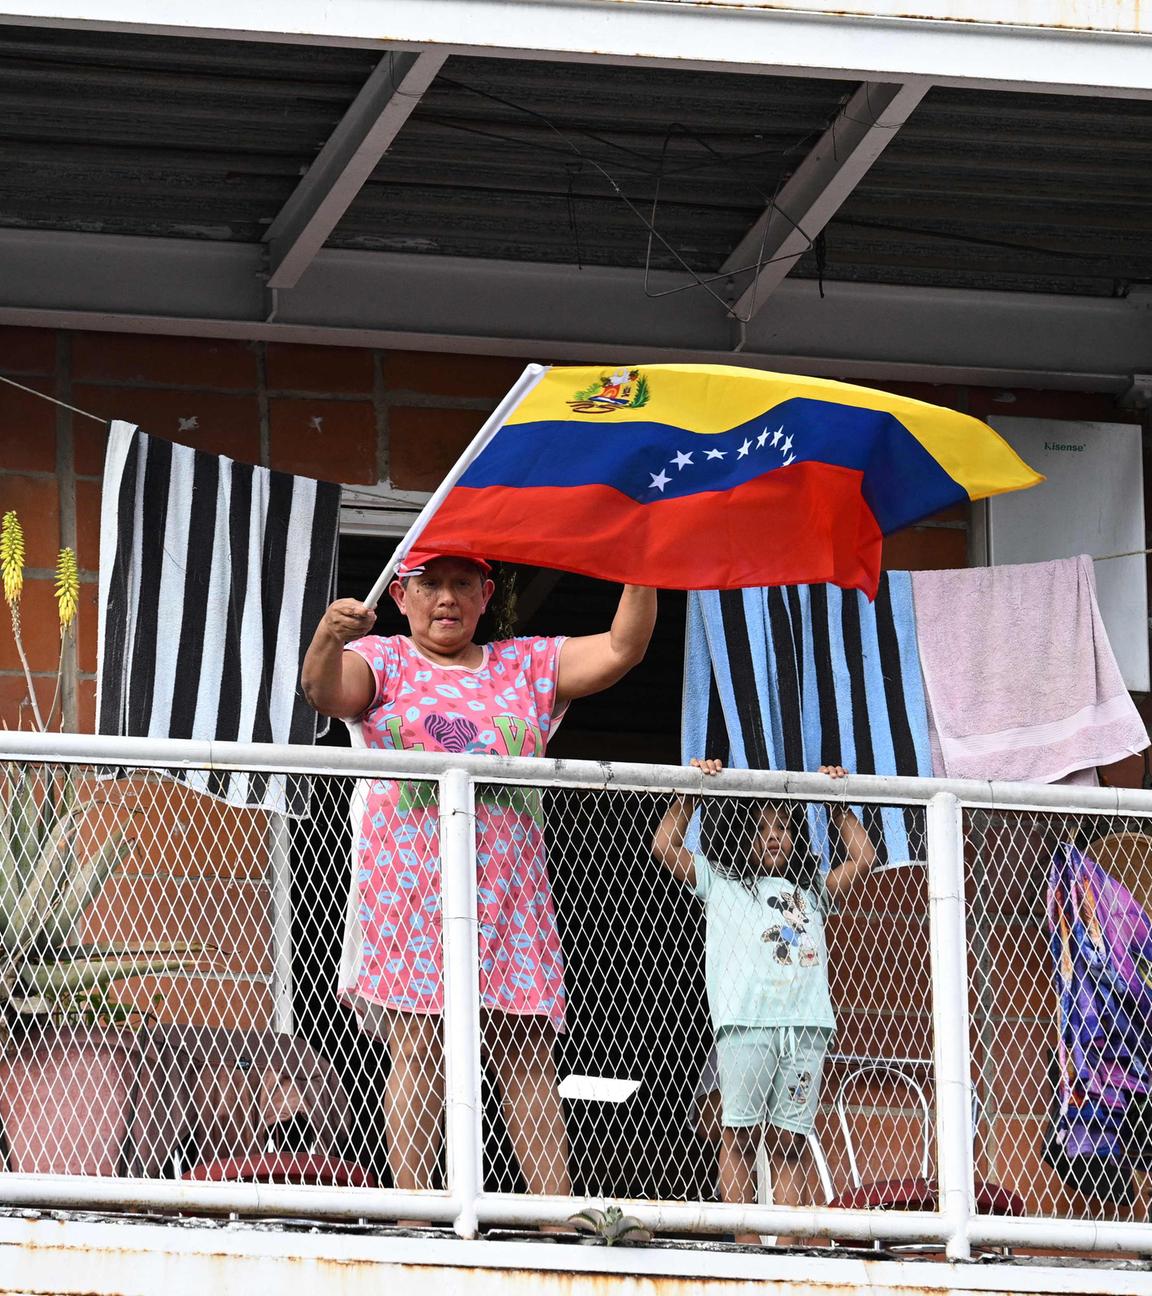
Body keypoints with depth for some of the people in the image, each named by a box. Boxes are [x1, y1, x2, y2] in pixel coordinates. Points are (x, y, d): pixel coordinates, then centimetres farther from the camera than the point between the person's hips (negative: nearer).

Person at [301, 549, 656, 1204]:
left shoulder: (525, 666, 19)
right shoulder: (383, 662, 11)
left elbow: (621, 649, 9)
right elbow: (327, 691, -10)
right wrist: (327, 640, -32)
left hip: (509, 895, 3)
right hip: (412, 882, -3)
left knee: (527, 1051, -3)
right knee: (417, 1046, -10)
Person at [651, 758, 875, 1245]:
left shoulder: (809, 889, 26)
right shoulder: (719, 881, 17)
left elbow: (861, 860, 28)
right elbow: (665, 847, 11)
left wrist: (839, 806, 25)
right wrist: (689, 794, 9)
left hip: (805, 1024, 3)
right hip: (744, 1022, -3)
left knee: (791, 1138, 0)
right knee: (741, 1133, -6)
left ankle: (787, 1239, -3)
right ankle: (745, 1243, -7)